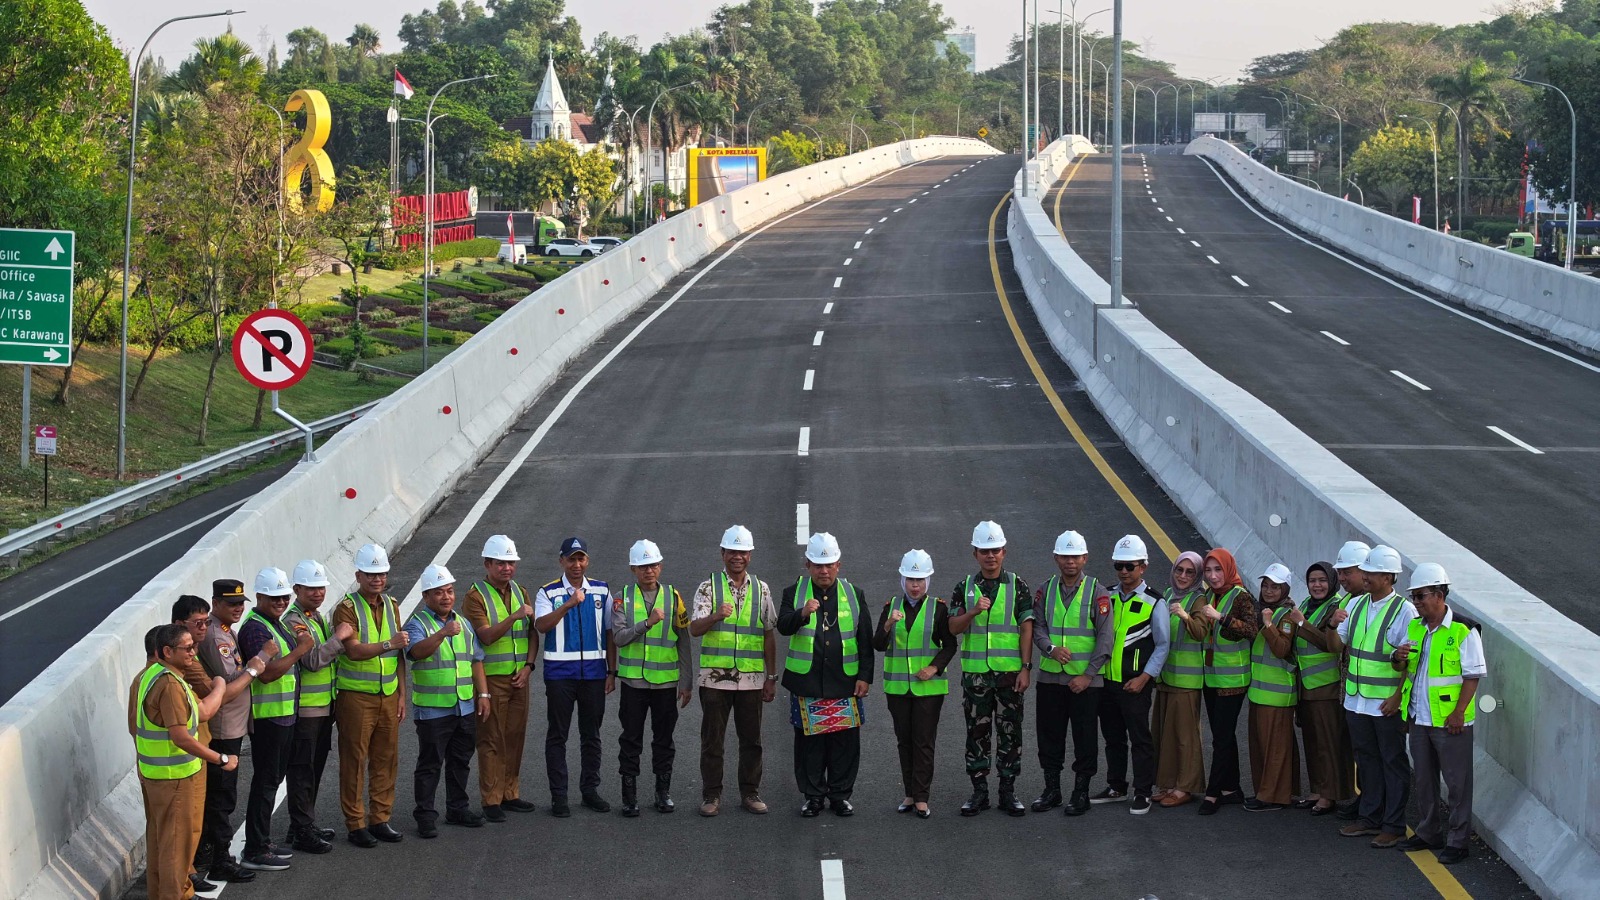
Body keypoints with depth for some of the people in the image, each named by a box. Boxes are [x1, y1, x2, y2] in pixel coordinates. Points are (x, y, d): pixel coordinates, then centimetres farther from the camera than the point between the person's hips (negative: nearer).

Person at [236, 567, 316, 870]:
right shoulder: (255, 628, -19)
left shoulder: (275, 623, 14)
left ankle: (262, 842, 26)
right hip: (266, 717, -10)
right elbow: (266, 672, -27)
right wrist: (300, 650, -22)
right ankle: (255, 852, -1)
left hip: (283, 714, 10)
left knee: (273, 777, 17)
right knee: (265, 781, -6)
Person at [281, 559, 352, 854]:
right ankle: (302, 832, 0)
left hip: (324, 706, 9)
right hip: (304, 708, -9)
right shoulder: (292, 622, -16)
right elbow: (312, 660, -25)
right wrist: (339, 637, -20)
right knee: (302, 771, -4)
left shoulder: (319, 617, 14)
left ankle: (305, 826, 25)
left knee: (315, 767, 15)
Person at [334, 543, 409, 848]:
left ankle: (380, 819, 18)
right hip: (356, 696, -6)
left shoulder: (391, 605, 12)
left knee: (386, 759, 8)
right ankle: (355, 825, 4)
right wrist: (389, 644, -32)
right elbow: (354, 650, -21)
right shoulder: (347, 608, -9)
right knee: (354, 760, -2)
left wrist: (402, 694, 13)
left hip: (388, 695, 6)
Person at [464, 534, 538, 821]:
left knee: (515, 736, 9)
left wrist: (528, 666, 0)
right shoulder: (476, 596, -7)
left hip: (519, 677, 6)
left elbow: (532, 633, 13)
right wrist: (514, 617, -29)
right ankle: (491, 800, -1)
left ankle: (510, 794, 19)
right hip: (491, 678, -6)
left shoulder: (520, 592, 13)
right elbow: (487, 635, -18)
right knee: (491, 740, -4)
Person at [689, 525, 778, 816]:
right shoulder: (709, 587, 2)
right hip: (715, 678, -2)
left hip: (751, 679, 2)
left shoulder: (761, 590, 11)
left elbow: (769, 636, 13)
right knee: (712, 740, 2)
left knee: (751, 739, 5)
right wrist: (716, 616, -29)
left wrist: (771, 678, 10)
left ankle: (750, 793, 15)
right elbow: (694, 629, -8)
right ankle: (711, 795, 9)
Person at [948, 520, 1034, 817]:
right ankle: (979, 791, 11)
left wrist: (1025, 668, -7)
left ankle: (1008, 791, 10)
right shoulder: (965, 587, 6)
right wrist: (973, 611, -19)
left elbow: (1026, 629, -1)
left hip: (1010, 673, -1)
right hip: (974, 674, 1)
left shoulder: (1017, 586, 1)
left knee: (1010, 732, 2)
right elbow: (953, 628, 0)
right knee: (976, 733, 4)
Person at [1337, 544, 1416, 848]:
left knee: (1393, 762, 3)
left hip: (1387, 703, -6)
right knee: (1366, 759, 15)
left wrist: (1398, 697, -17)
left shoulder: (1404, 610, -11)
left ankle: (1394, 826, 8)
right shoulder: (1356, 605, 9)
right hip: (1356, 699, 7)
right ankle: (1370, 818, 26)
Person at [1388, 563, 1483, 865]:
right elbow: (1405, 668, 19)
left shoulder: (1463, 631, -12)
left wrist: (1459, 712, -18)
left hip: (1450, 721, -7)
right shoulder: (1414, 628, 9)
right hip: (1418, 717, 7)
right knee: (1424, 779, 16)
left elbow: (1473, 675, -12)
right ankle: (1430, 833, 29)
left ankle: (1457, 841, 7)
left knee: (1457, 782, 1)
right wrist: (1400, 657, -5)